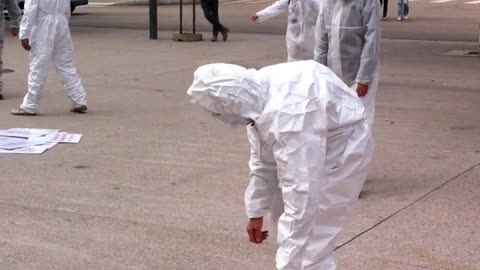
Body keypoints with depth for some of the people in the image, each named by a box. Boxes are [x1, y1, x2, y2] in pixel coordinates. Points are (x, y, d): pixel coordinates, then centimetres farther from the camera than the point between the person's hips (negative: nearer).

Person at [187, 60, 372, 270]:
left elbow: (301, 191, -38)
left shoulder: (290, 113, -38)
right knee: (280, 211, 21)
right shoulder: (256, 96, -9)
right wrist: (256, 212, 11)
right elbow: (263, 159, 6)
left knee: (308, 243, -11)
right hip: (311, 145, 9)